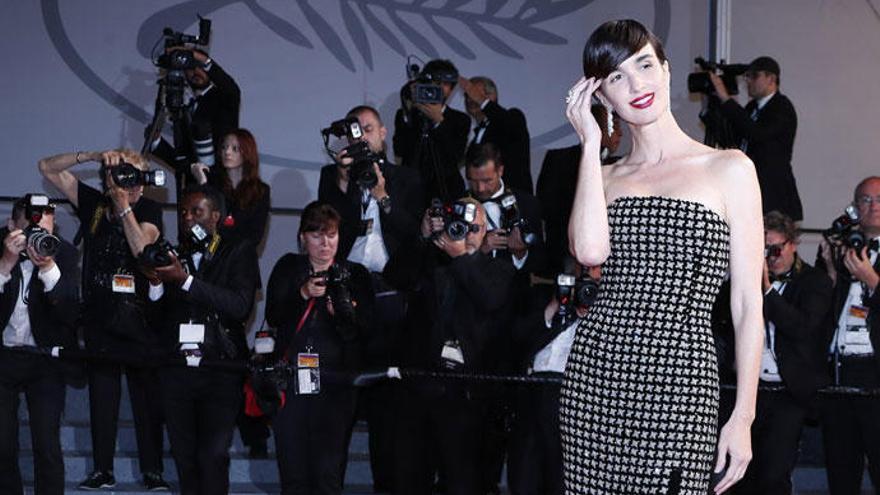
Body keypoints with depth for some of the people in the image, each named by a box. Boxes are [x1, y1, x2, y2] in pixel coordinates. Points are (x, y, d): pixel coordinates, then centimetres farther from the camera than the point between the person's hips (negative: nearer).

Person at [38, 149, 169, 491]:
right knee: (101, 394, 4)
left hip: (138, 317, -2)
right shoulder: (92, 203, 5)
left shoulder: (148, 209, -1)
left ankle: (152, 471, 2)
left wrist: (124, 206, -18)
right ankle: (102, 470, 9)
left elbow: (143, 248, -19)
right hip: (99, 317, 2)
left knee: (147, 394, -1)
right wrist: (91, 155, -7)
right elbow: (47, 167, 5)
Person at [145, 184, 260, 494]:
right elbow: (157, 318, 9)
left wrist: (186, 280, -18)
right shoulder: (173, 256, 14)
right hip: (176, 372, 4)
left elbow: (241, 306, -13)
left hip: (221, 368, -3)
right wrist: (155, 283, -10)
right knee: (184, 456, 3)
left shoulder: (239, 252, 4)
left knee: (213, 454, -13)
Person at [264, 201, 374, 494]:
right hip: (290, 378, 1)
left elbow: (366, 329, 2)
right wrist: (303, 294, -15)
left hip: (335, 381, -1)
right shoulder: (288, 269, 12)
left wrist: (345, 311, -18)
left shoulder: (355, 275, 9)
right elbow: (272, 317, 1)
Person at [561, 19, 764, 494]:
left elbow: (748, 305, 1)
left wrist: (742, 419, -5)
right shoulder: (605, 177, 15)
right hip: (595, 368, 4)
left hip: (679, 374, -3)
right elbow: (590, 250, -9)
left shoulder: (729, 169, 4)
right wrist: (591, 144, 1)